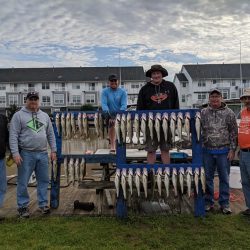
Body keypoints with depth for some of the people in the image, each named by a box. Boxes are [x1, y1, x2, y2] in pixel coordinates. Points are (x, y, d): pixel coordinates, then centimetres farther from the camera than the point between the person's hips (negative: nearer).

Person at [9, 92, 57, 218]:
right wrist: (15, 153, -14)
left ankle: (43, 204, 24)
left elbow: (50, 134, 14)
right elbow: (13, 136, -7)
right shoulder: (18, 115, -2)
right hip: (26, 154, -4)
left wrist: (53, 150, 7)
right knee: (23, 183, 4)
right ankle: (23, 206, 19)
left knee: (44, 181, 11)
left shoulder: (44, 116, 12)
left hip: (43, 154, 4)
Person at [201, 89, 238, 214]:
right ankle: (208, 202, 22)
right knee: (208, 178, 9)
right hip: (207, 151, 1)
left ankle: (224, 203, 19)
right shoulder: (203, 113, 3)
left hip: (224, 151, -1)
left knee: (224, 178, 7)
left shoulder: (229, 113, 1)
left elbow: (233, 132, 1)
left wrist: (232, 149, -4)